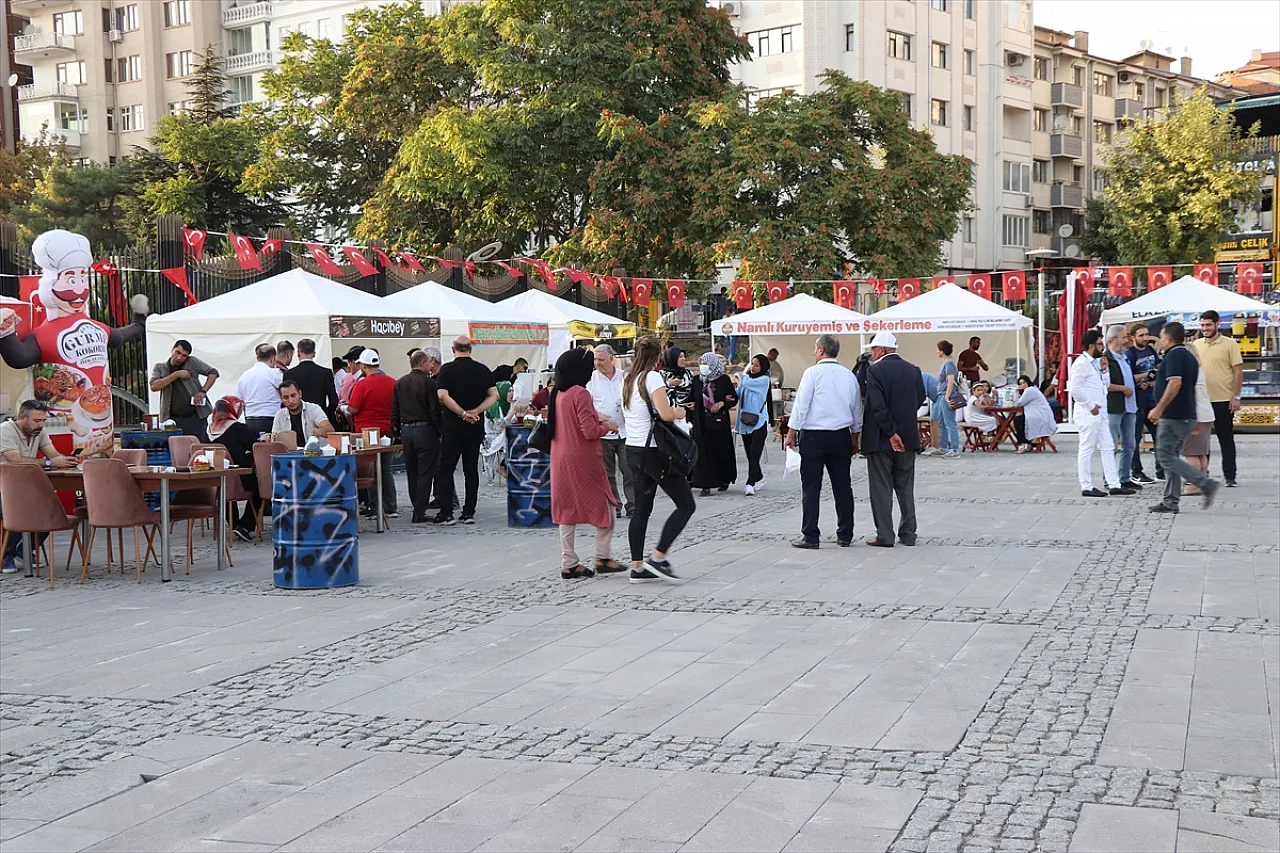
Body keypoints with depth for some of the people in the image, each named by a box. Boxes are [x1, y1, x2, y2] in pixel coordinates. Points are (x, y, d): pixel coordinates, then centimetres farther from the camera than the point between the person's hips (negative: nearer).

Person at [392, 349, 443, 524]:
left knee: (412, 474, 13)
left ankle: (417, 510, 19)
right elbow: (435, 410, -13)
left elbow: (394, 411, 10)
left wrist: (396, 431, 16)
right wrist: (439, 430, -3)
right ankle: (419, 514, -4)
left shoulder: (399, 383, 9)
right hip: (425, 430, -6)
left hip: (406, 431, 6)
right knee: (425, 474, -2)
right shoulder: (429, 382, -10)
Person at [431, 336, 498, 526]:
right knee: (471, 469, 8)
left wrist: (463, 414, -13)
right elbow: (494, 395, 0)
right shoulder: (483, 370, 5)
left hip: (453, 425, -4)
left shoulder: (447, 369, -7)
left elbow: (443, 396, -17)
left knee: (446, 469, 1)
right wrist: (475, 412, -8)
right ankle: (469, 512, 8)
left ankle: (446, 513, -4)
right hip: (476, 427, 4)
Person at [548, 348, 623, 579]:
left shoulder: (559, 394, 9)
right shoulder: (580, 393, -17)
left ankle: (569, 563, 11)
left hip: (561, 461, 8)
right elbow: (590, 431, -20)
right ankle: (602, 558, 8)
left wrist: (595, 417, 17)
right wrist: (608, 426, -3)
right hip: (583, 461, -8)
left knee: (567, 509, 10)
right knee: (605, 505, 5)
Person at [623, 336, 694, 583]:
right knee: (686, 505, -2)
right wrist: (679, 412, -2)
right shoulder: (652, 377, -13)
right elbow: (666, 414, -23)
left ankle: (637, 567, 9)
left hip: (634, 450, 9)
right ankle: (658, 557, -6)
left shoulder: (628, 380, 12)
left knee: (641, 509, 11)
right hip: (654, 451, -9)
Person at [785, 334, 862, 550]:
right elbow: (857, 410, 14)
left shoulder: (813, 373, -8)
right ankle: (845, 535, 13)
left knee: (811, 487, -2)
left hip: (814, 436, -5)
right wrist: (855, 439, 23)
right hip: (841, 435, 5)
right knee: (842, 486, 10)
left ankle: (810, 537, -2)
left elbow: (801, 405, -9)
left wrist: (791, 434, -3)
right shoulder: (849, 376, 8)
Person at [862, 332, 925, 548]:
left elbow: (878, 406, -20)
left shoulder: (876, 370, -13)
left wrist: (891, 432, -15)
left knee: (881, 488, 2)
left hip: (880, 438, -5)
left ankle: (884, 536, 2)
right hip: (908, 437, 5)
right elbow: (920, 398, 10)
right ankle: (908, 533, 16)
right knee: (906, 487, 14)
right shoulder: (913, 370, 4)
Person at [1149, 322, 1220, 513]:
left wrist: (1159, 409, -23)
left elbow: (1175, 383, -25)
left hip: (1173, 416, -10)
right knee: (1171, 456, 11)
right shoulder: (1189, 356, 17)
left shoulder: (1174, 355, -13)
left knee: (1166, 457, -8)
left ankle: (1205, 484, -14)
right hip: (1186, 415, 10)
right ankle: (1171, 501, 10)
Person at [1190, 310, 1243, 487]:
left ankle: (1229, 476, 10)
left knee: (1226, 439, 3)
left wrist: (1236, 397, -11)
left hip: (1223, 400, -4)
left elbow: (1238, 372, -5)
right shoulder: (1196, 345, 9)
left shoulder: (1229, 344, -3)